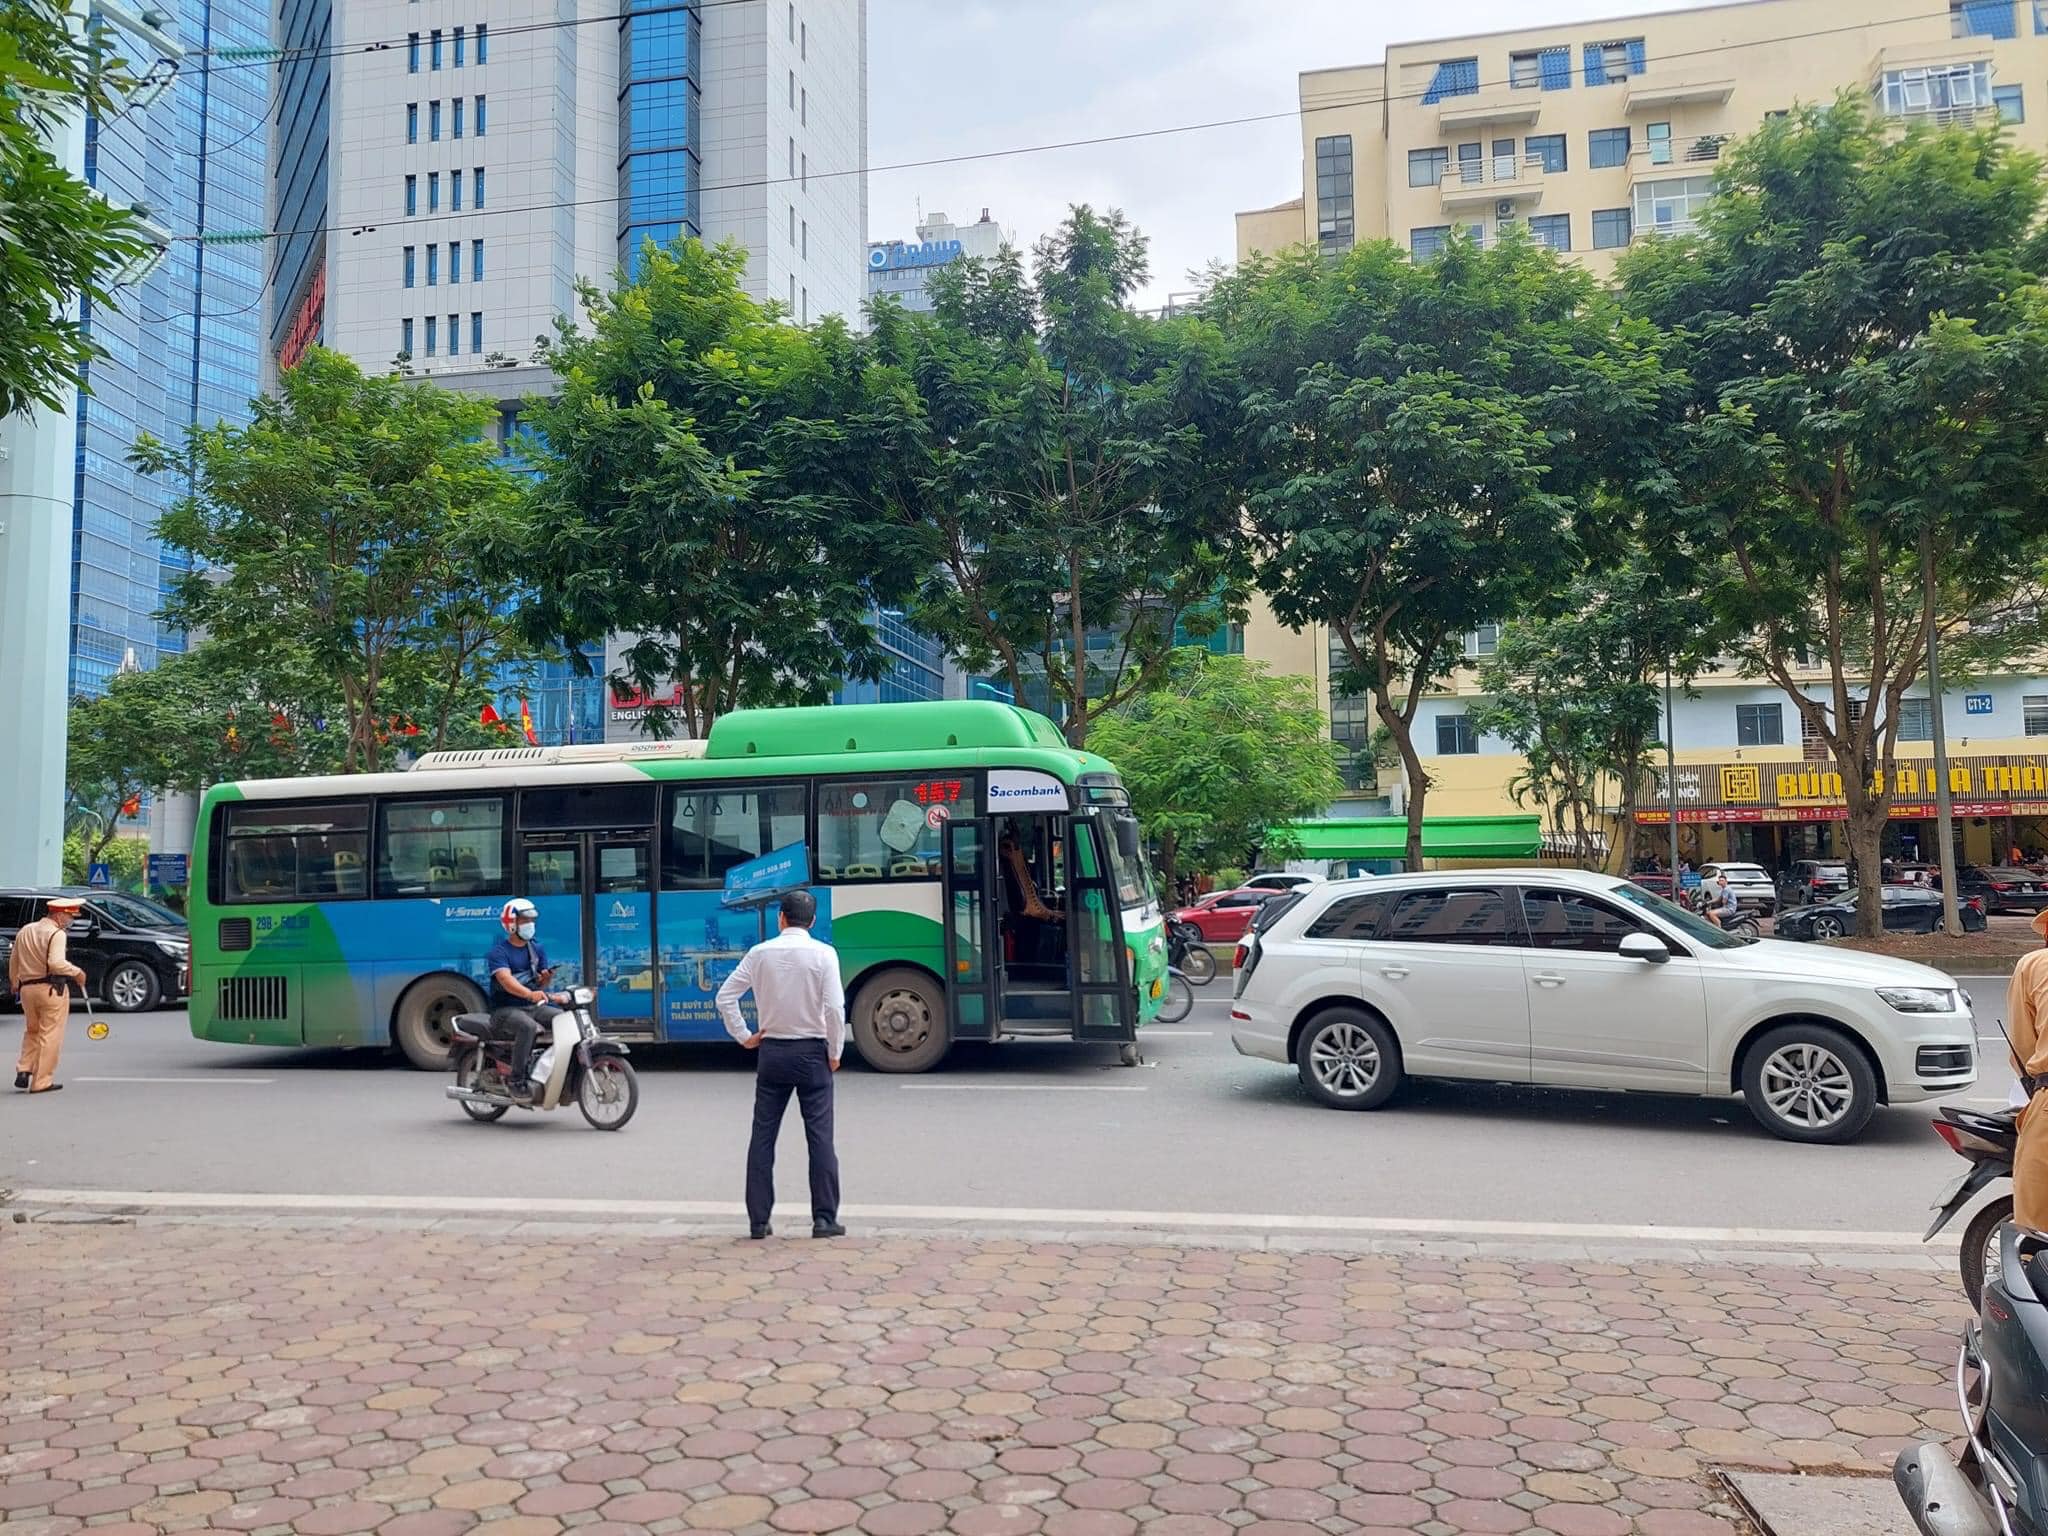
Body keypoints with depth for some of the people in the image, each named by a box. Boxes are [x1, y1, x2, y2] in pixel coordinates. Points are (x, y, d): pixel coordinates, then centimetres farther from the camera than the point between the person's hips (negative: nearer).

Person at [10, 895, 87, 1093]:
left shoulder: (25, 931, 12)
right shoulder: (56, 934, -12)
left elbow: (13, 961, 20)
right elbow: (56, 963, -25)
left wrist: (14, 983, 32)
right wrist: (77, 972, -12)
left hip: (27, 988, 7)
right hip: (51, 988, -7)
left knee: (32, 1032, 24)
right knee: (49, 1036, 0)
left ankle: (23, 1071, 12)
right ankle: (41, 1082, 1)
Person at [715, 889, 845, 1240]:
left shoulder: (760, 953, 1)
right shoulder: (823, 954, -8)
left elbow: (725, 997, 1)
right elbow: (835, 1007, -14)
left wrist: (743, 1037, 9)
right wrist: (834, 1052, -3)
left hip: (771, 1051, 2)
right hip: (812, 1052, -2)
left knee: (762, 1137, 8)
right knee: (819, 1136, 2)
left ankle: (758, 1220, 10)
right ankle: (824, 1219, 2)